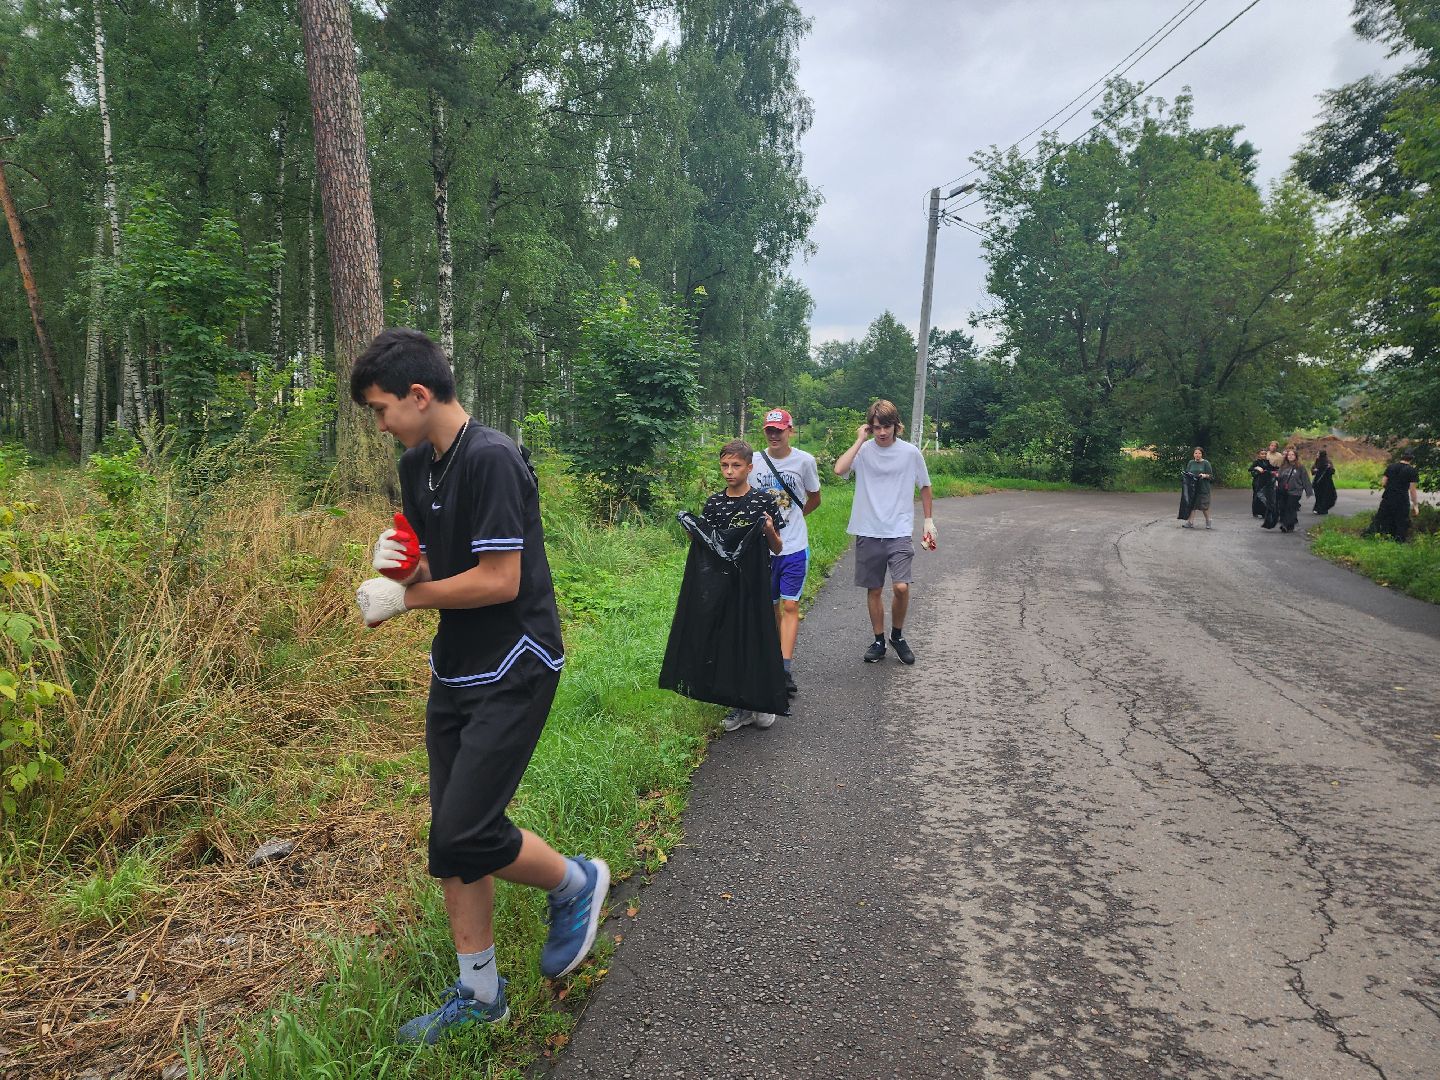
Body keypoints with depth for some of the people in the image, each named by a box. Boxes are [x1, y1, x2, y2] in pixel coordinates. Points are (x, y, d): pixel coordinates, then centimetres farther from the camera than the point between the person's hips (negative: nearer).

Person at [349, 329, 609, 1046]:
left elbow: (499, 581, -22)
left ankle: (576, 883, 18)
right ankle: (478, 994, 28)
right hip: (456, 667, 9)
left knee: (465, 833, -11)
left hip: (512, 669, -9)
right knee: (450, 836, 11)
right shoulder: (416, 466, 9)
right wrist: (400, 561, -6)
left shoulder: (491, 460, -19)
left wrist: (407, 596, -10)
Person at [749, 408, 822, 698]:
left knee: (790, 606, -8)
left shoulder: (805, 461, -3)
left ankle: (786, 670, -10)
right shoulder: (754, 461, 1)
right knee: (770, 606, 11)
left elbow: (814, 499, 12)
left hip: (794, 547, -2)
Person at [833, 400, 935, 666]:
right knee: (874, 589, 10)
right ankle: (879, 641, 27)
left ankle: (897, 635, 13)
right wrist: (860, 440, -14)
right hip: (868, 532, 1)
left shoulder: (910, 452, 0)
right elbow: (839, 469, -22)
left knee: (901, 587, -13)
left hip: (899, 532, -1)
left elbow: (924, 487, 13)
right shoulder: (863, 450, -2)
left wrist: (929, 520, 12)